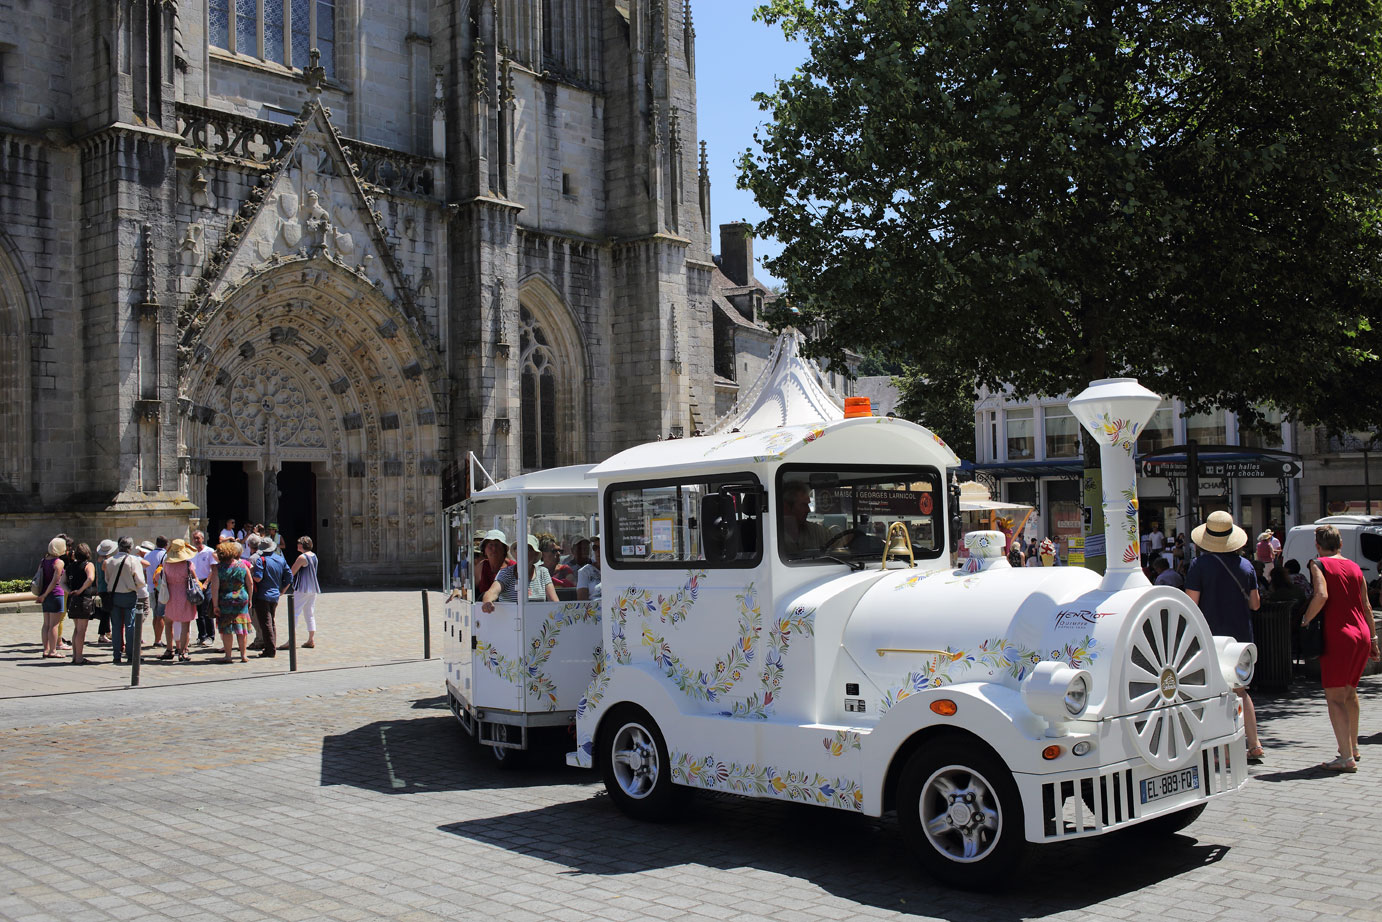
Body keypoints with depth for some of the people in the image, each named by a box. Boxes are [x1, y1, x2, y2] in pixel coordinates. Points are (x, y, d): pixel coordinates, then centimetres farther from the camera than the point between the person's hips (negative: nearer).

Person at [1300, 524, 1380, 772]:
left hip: (1338, 637, -7)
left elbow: (1322, 596, -21)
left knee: (1334, 698, -6)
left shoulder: (1318, 564, -4)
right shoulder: (1354, 567, 14)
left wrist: (1305, 620, -9)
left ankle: (1346, 757, -13)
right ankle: (1352, 747, 33)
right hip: (1362, 635, 7)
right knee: (1350, 693, 23)